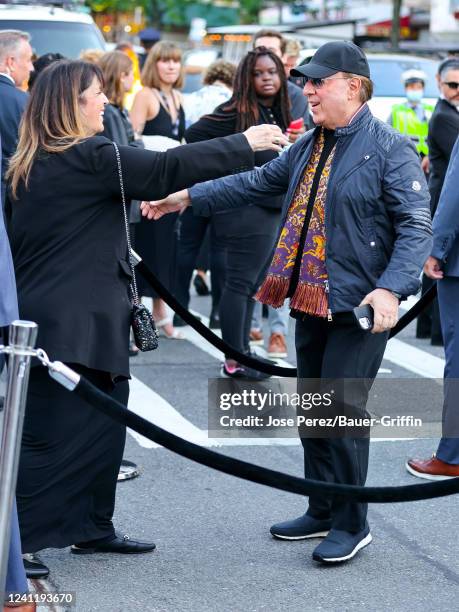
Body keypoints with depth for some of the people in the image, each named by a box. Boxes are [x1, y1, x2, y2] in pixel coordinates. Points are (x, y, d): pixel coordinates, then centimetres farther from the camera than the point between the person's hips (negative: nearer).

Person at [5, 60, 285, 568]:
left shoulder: (30, 165, 13)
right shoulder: (88, 157, -14)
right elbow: (165, 169, -14)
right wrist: (244, 144, -6)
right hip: (72, 324, -9)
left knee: (104, 426, 16)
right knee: (52, 438, -5)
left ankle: (92, 527, 23)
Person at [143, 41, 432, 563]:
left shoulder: (390, 149, -12)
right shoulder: (309, 147, 13)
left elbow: (416, 226, -16)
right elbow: (256, 183, 20)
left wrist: (390, 289, -28)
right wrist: (186, 198, 15)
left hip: (359, 305, -8)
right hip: (310, 298, 8)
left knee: (342, 406, -8)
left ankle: (351, 524, 5)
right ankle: (322, 512, 27)